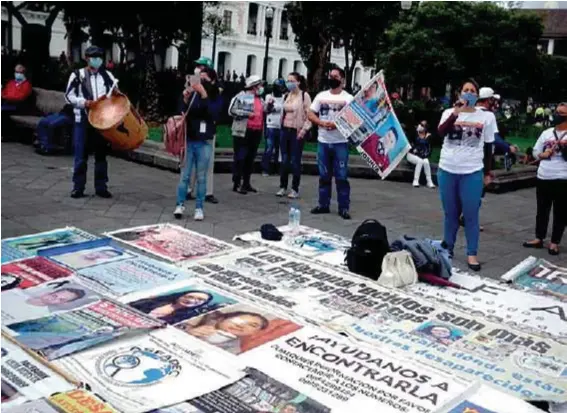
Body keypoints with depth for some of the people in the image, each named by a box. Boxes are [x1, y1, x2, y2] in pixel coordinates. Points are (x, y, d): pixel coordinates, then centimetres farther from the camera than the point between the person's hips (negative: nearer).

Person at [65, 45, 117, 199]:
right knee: (81, 154, -1)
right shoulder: (77, 75, 1)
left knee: (101, 153, 7)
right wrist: (84, 102, -15)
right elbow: (69, 95, 0)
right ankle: (78, 187, 8)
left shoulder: (106, 75, 9)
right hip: (83, 119, -2)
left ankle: (101, 187, 14)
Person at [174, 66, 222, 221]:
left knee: (201, 177, 4)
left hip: (204, 142, -1)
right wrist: (185, 99, -14)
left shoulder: (216, 98, 1)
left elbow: (214, 114, -17)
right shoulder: (192, 94, 4)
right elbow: (182, 113, 1)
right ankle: (180, 205, 9)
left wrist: (204, 95, -22)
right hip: (188, 140, 1)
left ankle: (199, 208, 10)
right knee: (185, 175, 3)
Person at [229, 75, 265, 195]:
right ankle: (237, 184, 3)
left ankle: (246, 183, 22)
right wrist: (247, 113, -16)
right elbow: (232, 110, -11)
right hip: (243, 132, -7)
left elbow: (263, 112, 25)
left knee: (250, 158, 12)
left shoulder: (260, 99, 17)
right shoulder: (242, 96, -6)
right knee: (240, 158, -3)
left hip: (256, 132, 7)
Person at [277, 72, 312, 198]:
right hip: (285, 130, 6)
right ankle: (283, 187, 15)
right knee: (284, 160, 7)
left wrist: (304, 129, -15)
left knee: (295, 161, -3)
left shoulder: (304, 95, -7)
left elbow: (309, 114, -9)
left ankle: (295, 189, 5)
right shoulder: (287, 95, 11)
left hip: (297, 131, -6)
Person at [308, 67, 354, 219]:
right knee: (324, 176, 9)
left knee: (341, 176, -3)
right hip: (323, 142, 4)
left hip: (340, 143, -3)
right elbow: (311, 115, 7)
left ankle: (344, 207, 3)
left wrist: (337, 124, -19)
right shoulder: (321, 96, 10)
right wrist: (322, 123, -11)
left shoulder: (348, 98, 1)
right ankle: (323, 205, 18)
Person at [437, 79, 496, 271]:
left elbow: (488, 146, 9)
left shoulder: (487, 116, 3)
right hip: (447, 170, 1)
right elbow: (441, 132, -16)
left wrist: (487, 173, 10)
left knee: (471, 215, -1)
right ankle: (447, 248, 24)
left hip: (472, 172, -1)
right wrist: (456, 113, -27)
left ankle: (472, 254, 5)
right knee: (450, 213, 13)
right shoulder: (450, 112, 4)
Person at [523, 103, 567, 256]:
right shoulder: (546, 133, 10)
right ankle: (539, 238, 24)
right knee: (542, 210, 14)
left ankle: (555, 242, 13)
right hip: (543, 177, 5)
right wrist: (543, 154, -5)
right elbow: (535, 151, 15)